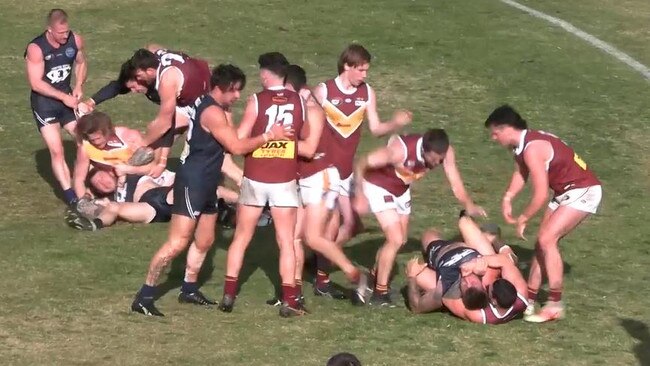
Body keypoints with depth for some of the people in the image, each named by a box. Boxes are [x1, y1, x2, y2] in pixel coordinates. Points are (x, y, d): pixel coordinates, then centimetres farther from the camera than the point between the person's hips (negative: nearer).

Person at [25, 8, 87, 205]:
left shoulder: (75, 40, -10)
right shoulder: (36, 48, -24)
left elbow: (81, 63, 11)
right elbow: (36, 83, -23)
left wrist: (78, 86, -6)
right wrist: (63, 97, -22)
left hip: (67, 97, 5)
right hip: (44, 102, -5)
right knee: (56, 151, -9)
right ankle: (71, 196, -8)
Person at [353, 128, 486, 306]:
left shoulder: (446, 152, -24)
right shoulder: (400, 150, -39)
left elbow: (456, 183, -23)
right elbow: (362, 164, -29)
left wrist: (469, 205, -41)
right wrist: (360, 196, -32)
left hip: (401, 189, 7)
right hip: (378, 187, -7)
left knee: (400, 240, 18)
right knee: (396, 240, -15)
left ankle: (375, 278, 41)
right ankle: (379, 293, -3)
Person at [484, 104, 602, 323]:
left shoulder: (532, 149, -26)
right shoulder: (520, 145, 2)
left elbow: (541, 195, -26)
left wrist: (522, 220, -12)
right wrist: (507, 198, -3)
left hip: (583, 192, -10)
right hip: (564, 193, 10)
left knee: (546, 239, -16)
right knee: (542, 242, 9)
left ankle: (555, 306, -11)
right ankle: (529, 300, 15)